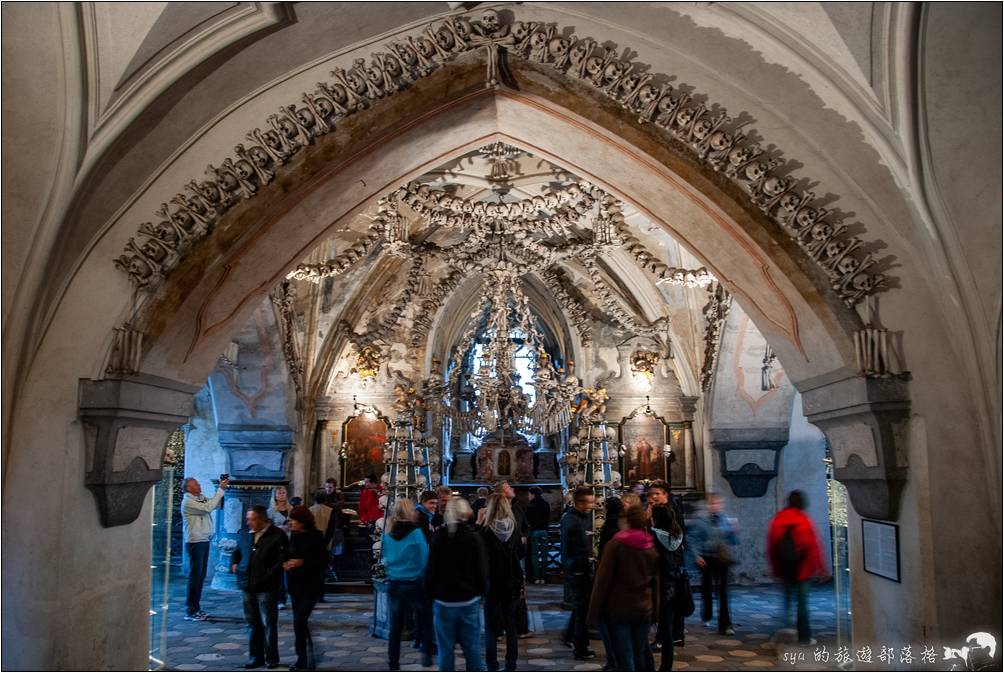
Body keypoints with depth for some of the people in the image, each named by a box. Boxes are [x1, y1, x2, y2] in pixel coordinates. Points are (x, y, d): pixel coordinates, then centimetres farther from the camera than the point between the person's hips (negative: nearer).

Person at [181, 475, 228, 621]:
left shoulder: (201, 498, 13)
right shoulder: (188, 502, -13)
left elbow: (216, 504, 13)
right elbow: (208, 507, -23)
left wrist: (221, 489, 0)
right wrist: (221, 489, -20)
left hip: (204, 541, 8)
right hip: (195, 542, -8)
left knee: (201, 576, 12)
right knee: (195, 576, -6)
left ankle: (196, 608, 19)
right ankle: (190, 612, -1)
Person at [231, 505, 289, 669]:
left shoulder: (277, 536, -9)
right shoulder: (244, 535, 10)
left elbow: (283, 559, -11)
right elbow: (236, 552, 27)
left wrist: (269, 574, -16)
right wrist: (234, 563, 9)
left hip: (267, 588, -6)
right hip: (248, 587, 6)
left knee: (268, 624, 2)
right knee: (252, 623, 14)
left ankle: (271, 658, 14)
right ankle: (256, 657, 25)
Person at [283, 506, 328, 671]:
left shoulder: (316, 537, -12)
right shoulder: (294, 536, 6)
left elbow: (324, 561, -13)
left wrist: (302, 562, -21)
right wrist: (287, 563, -5)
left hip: (311, 587, -7)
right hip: (296, 586, 7)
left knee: (299, 621, -12)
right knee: (300, 623, 12)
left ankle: (303, 659, 1)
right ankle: (307, 659, 25)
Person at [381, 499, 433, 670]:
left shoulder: (388, 531, -2)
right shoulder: (415, 532, -15)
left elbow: (384, 556, 10)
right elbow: (424, 559, -10)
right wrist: (424, 577, 4)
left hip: (393, 583, 4)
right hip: (414, 583, -4)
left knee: (395, 625, 13)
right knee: (425, 619, 13)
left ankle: (393, 664, 18)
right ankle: (426, 653, 8)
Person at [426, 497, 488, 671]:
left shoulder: (437, 538, -5)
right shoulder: (474, 537, -6)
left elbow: (430, 570, -1)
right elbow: (482, 570, -3)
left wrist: (431, 595, 11)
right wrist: (482, 592, 11)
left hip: (443, 600, 0)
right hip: (469, 600, 0)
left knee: (445, 650, 9)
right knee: (472, 649, 7)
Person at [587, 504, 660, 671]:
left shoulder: (615, 544, -11)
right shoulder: (652, 547, 4)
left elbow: (602, 580, -11)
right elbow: (655, 581, 10)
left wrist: (593, 612, -5)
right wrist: (654, 609, 18)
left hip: (616, 609, -5)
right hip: (643, 611, 5)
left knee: (623, 659, -2)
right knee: (639, 657, 15)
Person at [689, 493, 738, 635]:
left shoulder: (726, 520, 2)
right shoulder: (701, 520, -5)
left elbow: (732, 541, 5)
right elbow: (694, 539, -5)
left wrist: (733, 530, -13)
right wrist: (697, 555, -13)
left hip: (722, 559, 1)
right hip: (706, 558, -1)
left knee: (723, 591, -3)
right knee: (706, 588, 13)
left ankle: (725, 624, 0)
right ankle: (706, 617, 36)